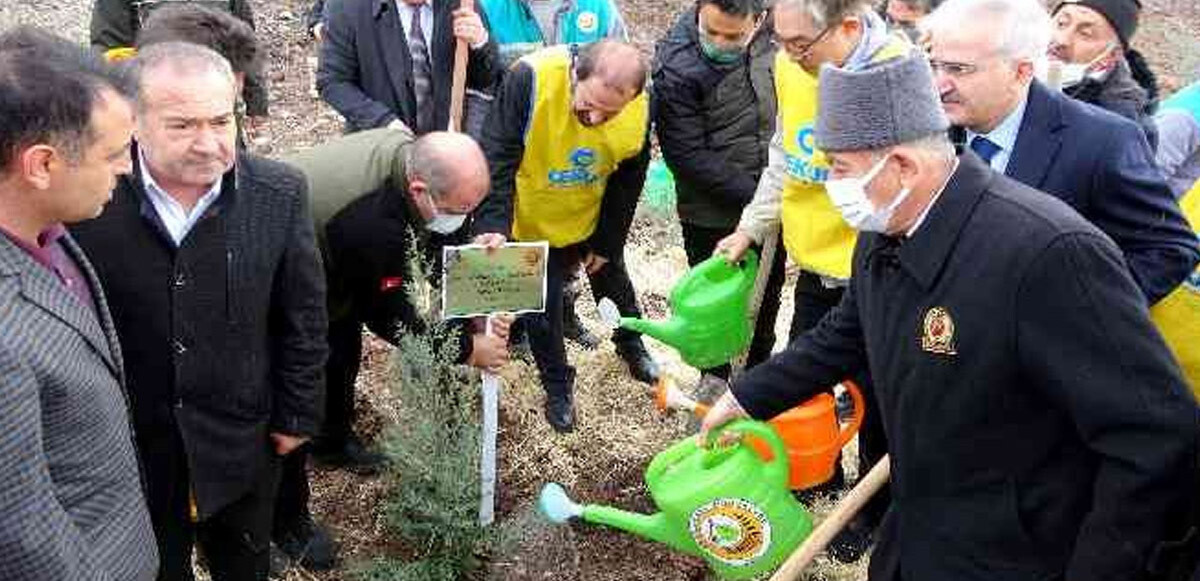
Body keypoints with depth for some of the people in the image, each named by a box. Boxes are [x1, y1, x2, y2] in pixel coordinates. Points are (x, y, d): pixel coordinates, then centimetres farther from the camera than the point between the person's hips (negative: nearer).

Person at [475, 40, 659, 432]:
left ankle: (632, 347, 55)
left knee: (613, 282, 25)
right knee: (542, 311, 4)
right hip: (534, 223, -3)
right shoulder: (529, 79, -36)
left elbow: (628, 181, -7)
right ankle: (557, 390, 30)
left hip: (593, 219, 3)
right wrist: (493, 226, -42)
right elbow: (497, 158, -31)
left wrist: (607, 243, -1)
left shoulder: (640, 109, -23)